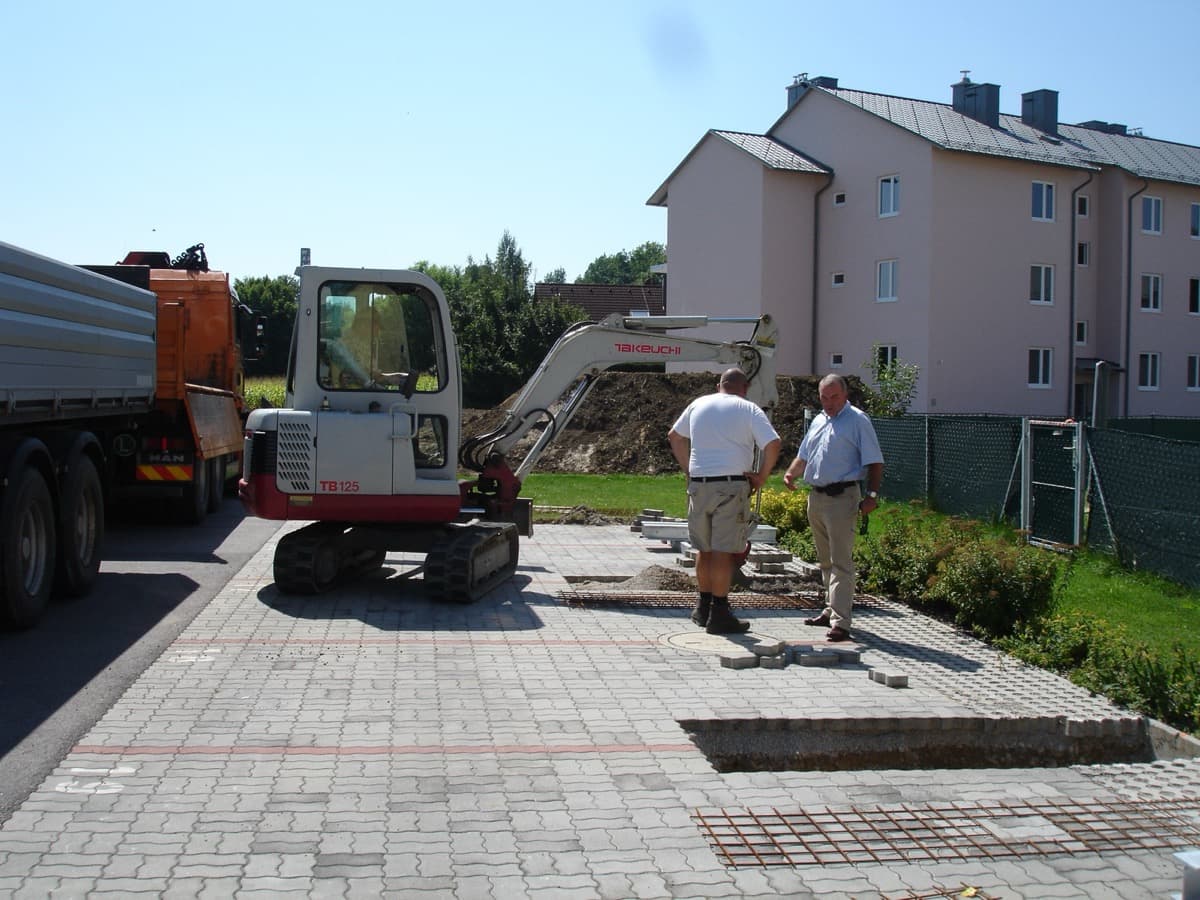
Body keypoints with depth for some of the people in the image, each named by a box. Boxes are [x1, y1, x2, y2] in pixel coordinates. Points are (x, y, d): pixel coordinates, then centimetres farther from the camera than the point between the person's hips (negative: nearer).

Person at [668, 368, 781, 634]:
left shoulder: (699, 404, 13)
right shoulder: (748, 409, -1)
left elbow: (674, 436, 24)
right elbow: (773, 444, -12)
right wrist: (761, 476, -1)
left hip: (698, 484, 5)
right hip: (732, 485, -5)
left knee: (704, 548, 15)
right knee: (724, 550, -3)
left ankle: (703, 607, 25)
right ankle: (719, 614, -2)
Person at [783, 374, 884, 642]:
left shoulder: (857, 420, -4)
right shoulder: (818, 421, 18)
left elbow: (874, 462, -8)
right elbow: (804, 455, 25)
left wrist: (872, 494, -17)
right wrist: (791, 473, 4)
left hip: (842, 497, -8)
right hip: (816, 497, 8)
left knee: (841, 561, -11)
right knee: (826, 560, 17)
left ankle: (840, 622, -14)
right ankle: (831, 610, 28)